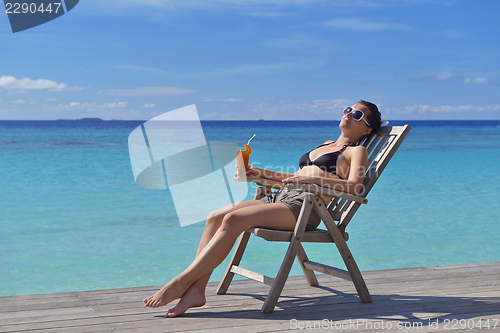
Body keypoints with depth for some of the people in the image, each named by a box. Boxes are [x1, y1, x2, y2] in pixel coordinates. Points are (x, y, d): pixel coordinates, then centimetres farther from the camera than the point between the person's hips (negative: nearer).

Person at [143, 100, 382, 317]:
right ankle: (196, 290, -22)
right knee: (215, 216, -14)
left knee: (233, 219, -27)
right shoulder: (326, 145, 34)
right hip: (281, 196, 8)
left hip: (305, 206, -8)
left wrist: (313, 179, -21)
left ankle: (181, 282, -27)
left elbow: (354, 187, -10)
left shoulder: (357, 151, 10)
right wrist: (262, 173, 22)